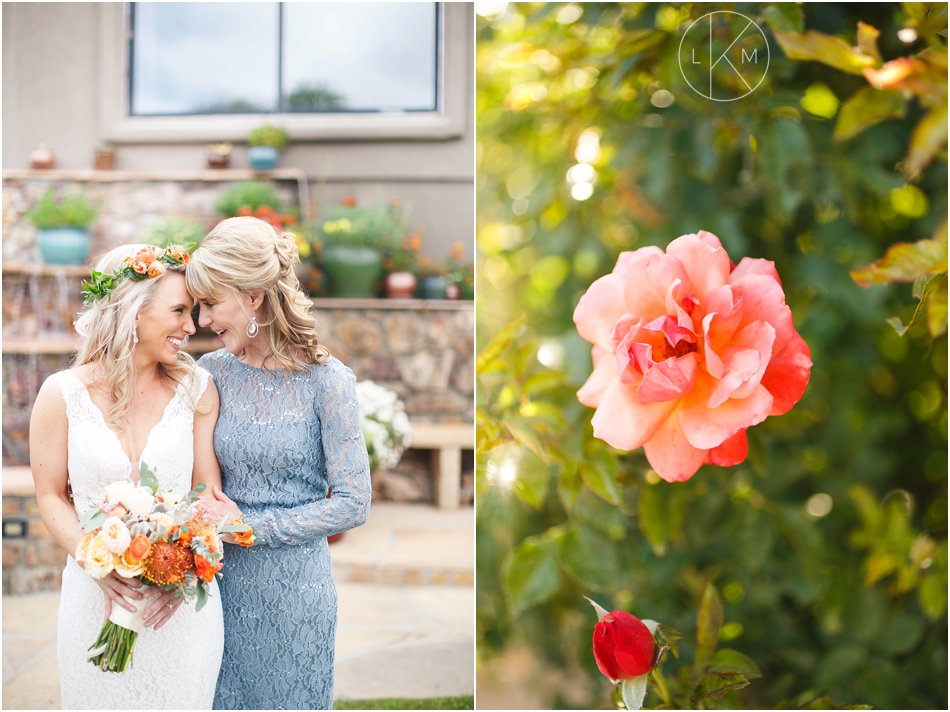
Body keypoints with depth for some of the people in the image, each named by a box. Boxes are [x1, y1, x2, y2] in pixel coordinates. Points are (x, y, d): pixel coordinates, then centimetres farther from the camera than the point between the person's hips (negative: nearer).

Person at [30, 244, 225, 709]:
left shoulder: (196, 388, -1)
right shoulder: (62, 395, -4)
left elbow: (208, 492, 0)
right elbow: (51, 497, 1)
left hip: (182, 603, 1)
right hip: (96, 597, -1)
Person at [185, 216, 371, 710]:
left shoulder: (327, 381, -13)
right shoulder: (211, 372, 0)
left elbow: (353, 504, -13)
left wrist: (251, 525, -14)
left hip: (295, 589, -3)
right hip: (224, 579, 3)